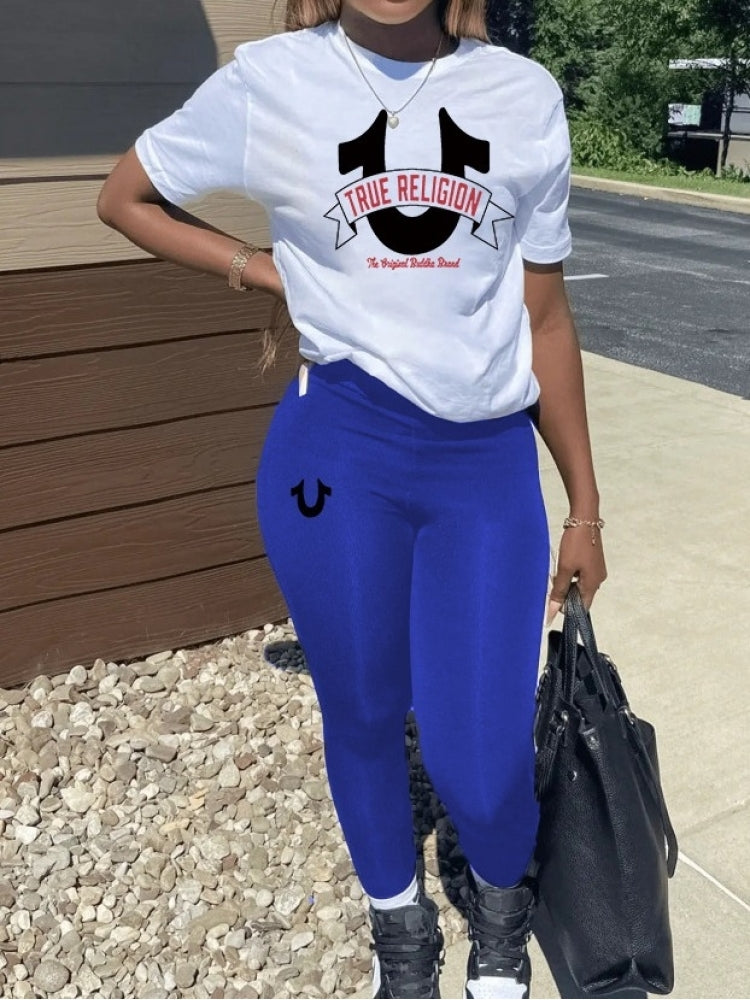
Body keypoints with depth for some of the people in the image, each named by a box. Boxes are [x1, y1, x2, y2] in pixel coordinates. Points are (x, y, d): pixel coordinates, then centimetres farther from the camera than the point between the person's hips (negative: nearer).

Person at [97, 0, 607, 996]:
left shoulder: (526, 96, 6)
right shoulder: (270, 81, 1)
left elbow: (546, 318, 9)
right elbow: (125, 198, 14)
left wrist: (584, 507, 11)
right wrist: (270, 272, 1)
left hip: (493, 464, 1)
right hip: (336, 451, 0)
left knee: (480, 762, 0)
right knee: (363, 717, 14)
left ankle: (503, 897, 38)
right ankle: (398, 920, 45)